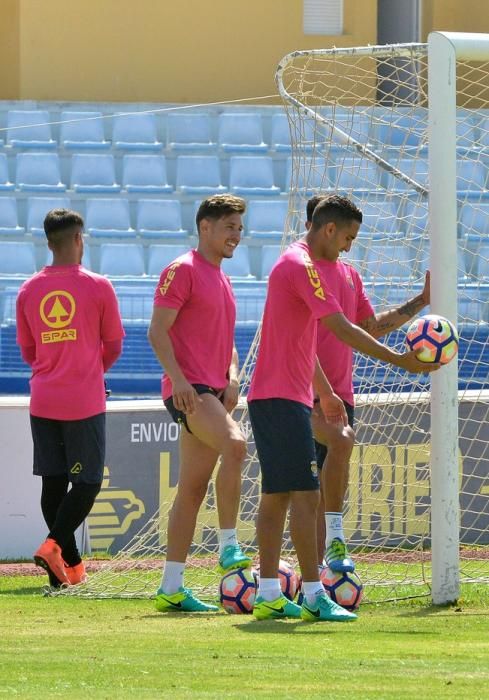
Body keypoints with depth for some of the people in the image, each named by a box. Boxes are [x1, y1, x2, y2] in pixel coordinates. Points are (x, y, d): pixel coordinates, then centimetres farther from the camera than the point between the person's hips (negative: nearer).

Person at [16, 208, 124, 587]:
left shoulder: (29, 290, 4)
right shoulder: (97, 286, -6)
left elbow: (27, 350, 13)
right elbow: (114, 345, 3)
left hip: (43, 400, 4)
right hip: (85, 401, -4)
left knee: (53, 481, 9)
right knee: (87, 482, 1)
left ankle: (69, 564, 11)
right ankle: (55, 545, -19)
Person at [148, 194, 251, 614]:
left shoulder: (221, 279, 22)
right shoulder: (183, 271, -5)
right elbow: (157, 331, -11)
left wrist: (233, 377, 7)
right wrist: (179, 379, -22)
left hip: (214, 392, 9)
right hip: (188, 389, -9)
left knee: (193, 490, 6)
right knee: (234, 444, -30)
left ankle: (171, 589, 7)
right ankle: (228, 546, -26)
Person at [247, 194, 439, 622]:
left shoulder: (297, 264, 19)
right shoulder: (301, 266, -14)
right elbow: (342, 329, -21)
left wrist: (325, 393, 29)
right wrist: (398, 360, -20)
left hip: (274, 398, 11)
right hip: (282, 398, -11)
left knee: (277, 495, 9)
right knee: (305, 494, -12)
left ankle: (269, 594, 9)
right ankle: (314, 596, -14)